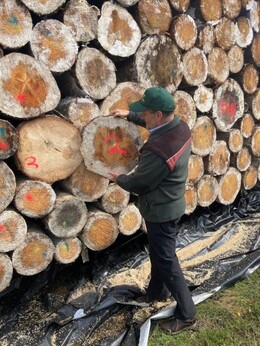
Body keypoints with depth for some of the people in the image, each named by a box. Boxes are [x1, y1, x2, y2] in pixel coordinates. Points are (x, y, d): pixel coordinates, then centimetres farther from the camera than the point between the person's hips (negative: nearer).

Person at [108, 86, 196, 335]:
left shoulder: (157, 150, -35)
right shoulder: (180, 127, -8)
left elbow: (137, 183, -20)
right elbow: (152, 122, 16)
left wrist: (117, 178, 0)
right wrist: (130, 115, 11)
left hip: (160, 210, -9)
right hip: (171, 204, 9)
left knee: (166, 260, 7)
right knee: (158, 252, 26)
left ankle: (186, 314, 24)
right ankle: (157, 292, 48)